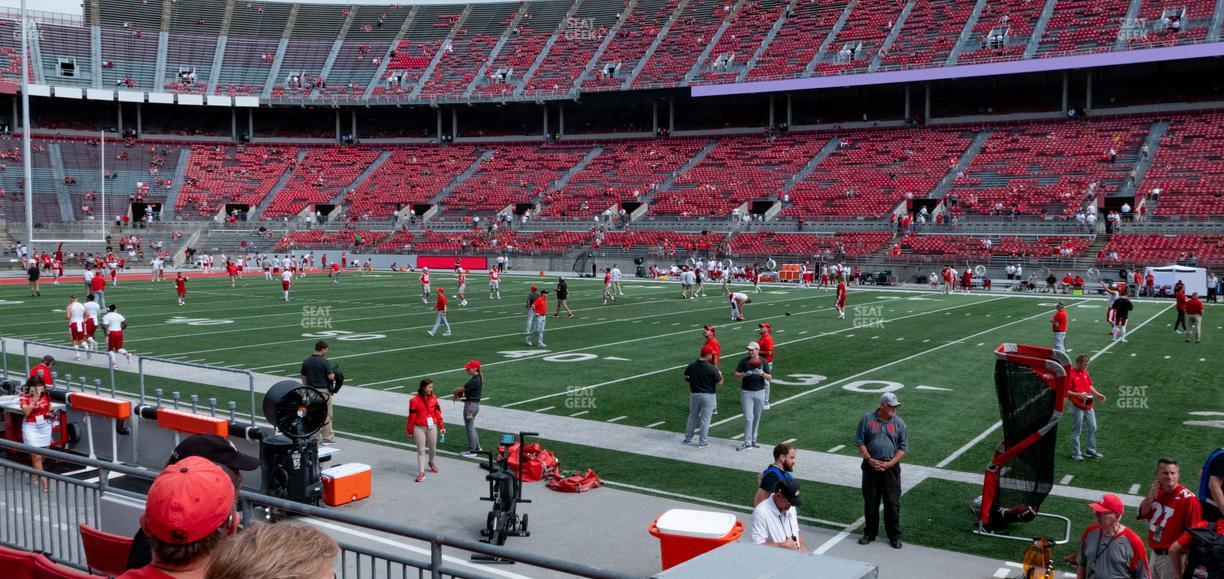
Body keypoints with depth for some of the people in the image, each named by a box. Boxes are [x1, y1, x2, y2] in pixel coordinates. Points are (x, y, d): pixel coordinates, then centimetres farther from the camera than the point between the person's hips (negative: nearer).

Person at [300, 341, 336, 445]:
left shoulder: (306, 361, 5)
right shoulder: (324, 362, -15)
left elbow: (304, 377, 9)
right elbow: (331, 377, -18)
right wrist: (334, 373, 4)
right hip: (323, 391, -6)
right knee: (326, 414, 2)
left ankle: (315, 436, 17)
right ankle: (327, 437, 5)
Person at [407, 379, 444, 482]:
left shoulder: (433, 398, -1)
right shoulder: (414, 400, -13)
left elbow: (438, 413, 5)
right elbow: (411, 417, -8)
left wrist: (441, 426, 5)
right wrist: (410, 432, -3)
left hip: (432, 427, 3)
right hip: (419, 428, -3)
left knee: (432, 448, 16)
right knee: (421, 450, 0)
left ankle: (431, 462, 45)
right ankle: (421, 472, 4)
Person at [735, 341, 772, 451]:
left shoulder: (763, 362, 1)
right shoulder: (744, 361, -1)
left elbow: (770, 378, -2)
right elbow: (736, 374, -2)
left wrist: (762, 373, -21)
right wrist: (746, 374, -19)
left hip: (759, 392, 2)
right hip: (746, 392, -2)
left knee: (757, 417, 8)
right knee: (748, 417, -7)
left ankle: (753, 440, 18)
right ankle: (747, 442, -5)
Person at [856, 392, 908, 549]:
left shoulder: (899, 423, 1)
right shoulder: (867, 419, 0)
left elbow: (903, 448, 0)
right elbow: (860, 442, 2)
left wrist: (889, 464, -11)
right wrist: (870, 459, -10)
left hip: (891, 468, 0)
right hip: (870, 467, 0)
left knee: (892, 502, 1)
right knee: (870, 501, 9)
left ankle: (894, 536, 13)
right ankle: (870, 533, 22)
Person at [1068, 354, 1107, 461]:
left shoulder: (1085, 372, 9)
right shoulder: (1070, 374, -15)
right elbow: (1065, 391, -17)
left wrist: (1098, 394, 10)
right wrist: (1078, 394, -27)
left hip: (1088, 405, 8)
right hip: (1077, 406, -8)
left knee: (1093, 428, 13)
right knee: (1076, 431, 2)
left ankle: (1091, 451, 25)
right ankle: (1076, 453, 12)